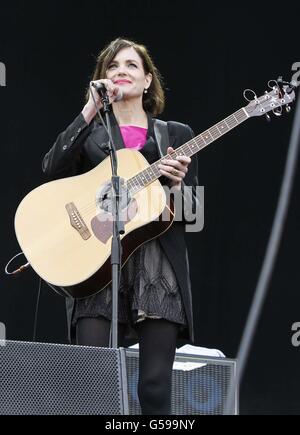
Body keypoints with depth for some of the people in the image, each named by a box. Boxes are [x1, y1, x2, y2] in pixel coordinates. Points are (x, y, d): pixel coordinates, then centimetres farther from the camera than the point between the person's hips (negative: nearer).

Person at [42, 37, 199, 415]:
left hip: (160, 271, 1)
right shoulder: (89, 132, 15)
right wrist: (90, 110, -11)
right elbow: (52, 169, -6)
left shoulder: (176, 135, 16)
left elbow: (191, 213, 12)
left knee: (155, 388, -5)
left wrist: (176, 185, -10)